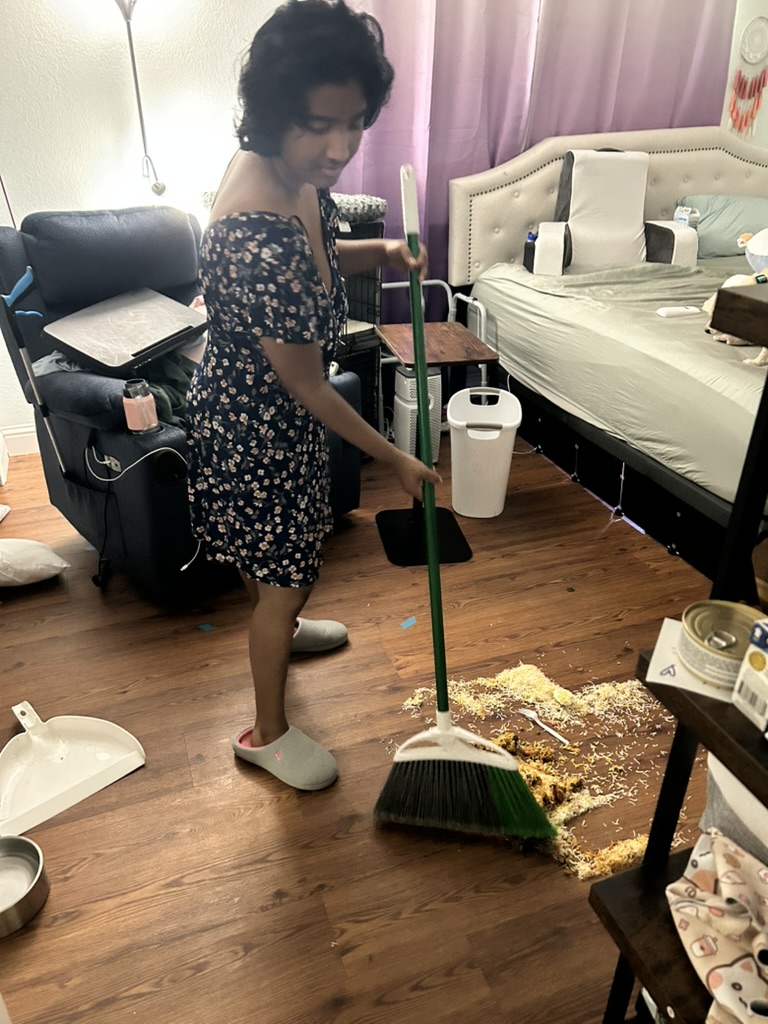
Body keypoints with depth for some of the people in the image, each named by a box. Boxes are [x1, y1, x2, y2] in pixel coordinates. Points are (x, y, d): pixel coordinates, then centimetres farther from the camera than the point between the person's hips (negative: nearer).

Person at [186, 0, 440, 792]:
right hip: (252, 424, -9)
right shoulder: (258, 243, -36)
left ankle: (277, 627, 60)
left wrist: (380, 252, -6)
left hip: (266, 405, 9)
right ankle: (267, 732, 30)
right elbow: (307, 389, -27)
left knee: (275, 553, 30)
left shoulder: (293, 170, -7)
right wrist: (395, 459, -17)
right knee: (286, 572, 7)